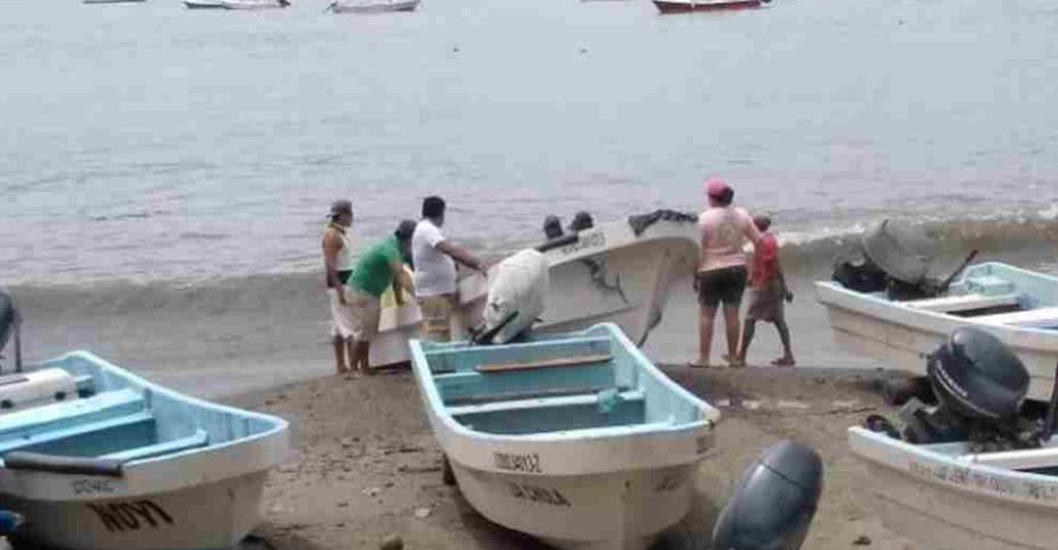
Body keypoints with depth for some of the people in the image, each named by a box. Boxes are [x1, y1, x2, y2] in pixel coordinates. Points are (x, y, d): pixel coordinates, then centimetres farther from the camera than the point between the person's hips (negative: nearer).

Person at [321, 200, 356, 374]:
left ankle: (340, 365, 15)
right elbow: (330, 265, -21)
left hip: (346, 281, 10)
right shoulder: (331, 234, -15)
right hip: (339, 283, -10)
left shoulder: (341, 232, 15)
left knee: (339, 326, 11)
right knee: (350, 325, -11)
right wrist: (340, 290, -25)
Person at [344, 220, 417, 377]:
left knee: (369, 331, 13)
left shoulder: (394, 246, 9)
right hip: (361, 293, -11)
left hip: (371, 293, 11)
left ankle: (364, 367, 18)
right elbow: (402, 276, -33)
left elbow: (396, 276, 15)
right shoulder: (390, 249, -24)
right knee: (362, 332, -8)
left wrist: (399, 299, 17)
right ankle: (353, 368, -1)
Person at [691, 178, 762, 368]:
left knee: (706, 314, 5)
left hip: (711, 270, -4)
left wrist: (695, 273, -3)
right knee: (732, 313, 9)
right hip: (737, 268, 4)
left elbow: (699, 249, -12)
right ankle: (733, 356, 16)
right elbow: (758, 240, 1)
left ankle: (703, 357, 6)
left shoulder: (705, 218, -12)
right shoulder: (741, 215, 1)